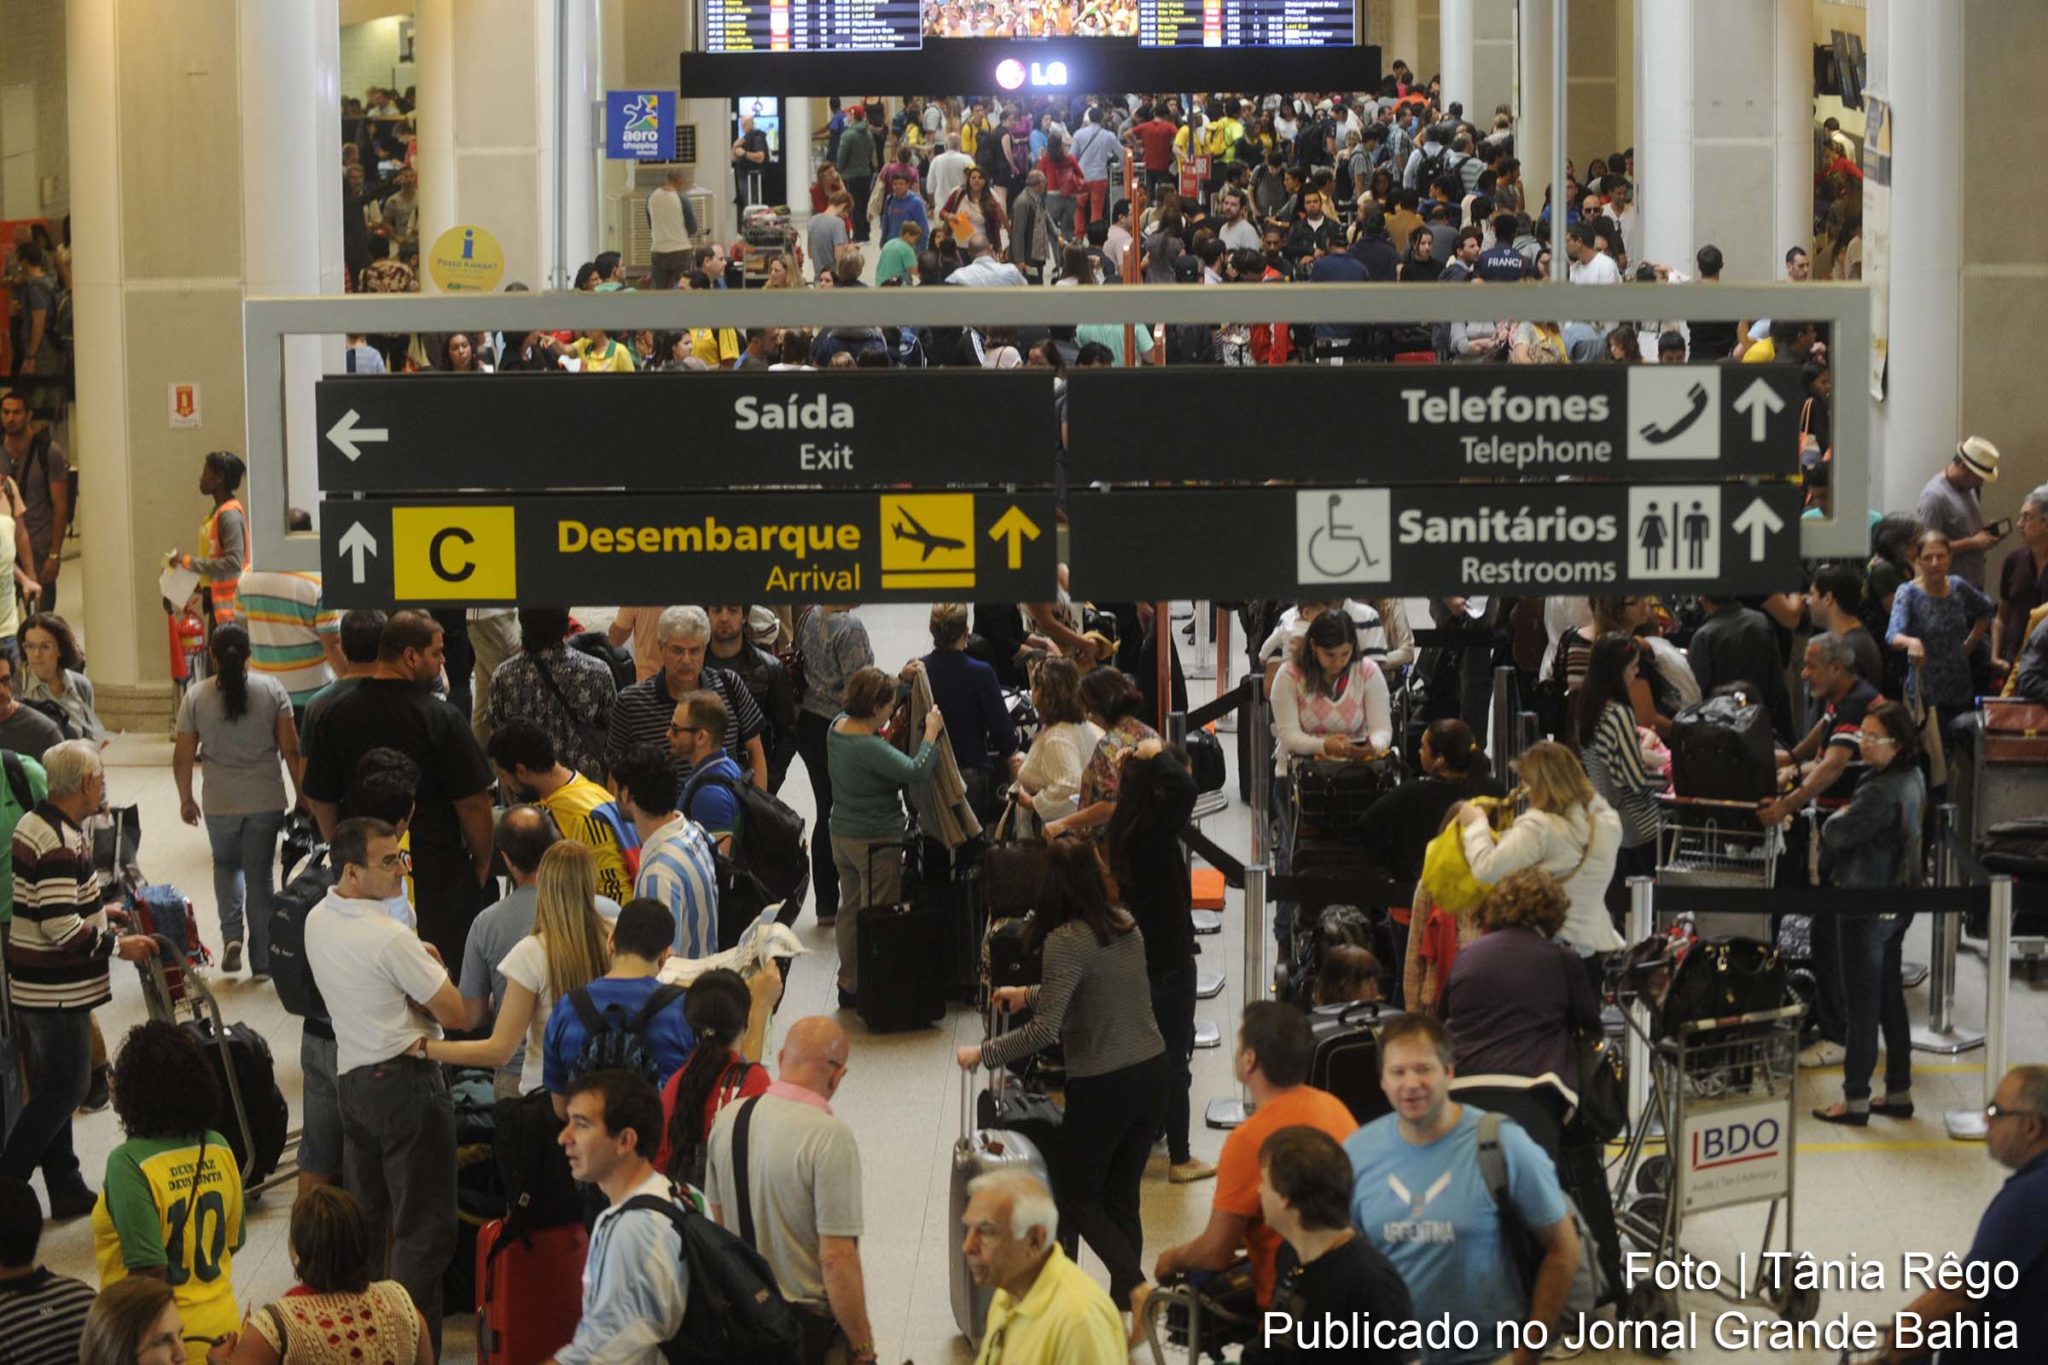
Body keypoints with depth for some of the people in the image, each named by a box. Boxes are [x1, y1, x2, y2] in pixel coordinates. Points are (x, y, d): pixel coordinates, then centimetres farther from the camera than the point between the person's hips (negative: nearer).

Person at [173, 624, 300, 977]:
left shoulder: (196, 696, -5)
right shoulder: (272, 689, -5)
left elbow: (183, 758, -2)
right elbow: (290, 749, -6)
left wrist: (186, 800, 12)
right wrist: (301, 795, 5)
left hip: (220, 802, 0)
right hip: (267, 801, 0)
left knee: (226, 865, 23)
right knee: (261, 875, 9)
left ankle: (232, 936, 3)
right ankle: (262, 961, 11)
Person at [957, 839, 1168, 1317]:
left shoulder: (1066, 941, -17)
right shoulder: (1125, 924, 7)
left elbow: (1045, 1030, -22)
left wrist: (982, 1054, -11)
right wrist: (1030, 994, 32)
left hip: (1102, 1084, -7)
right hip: (1152, 1071, 7)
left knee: (1077, 1196, 9)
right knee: (1122, 1196, 15)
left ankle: (1134, 1284, -7)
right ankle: (1125, 1299, 16)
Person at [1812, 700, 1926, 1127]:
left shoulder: (1881, 792, -25)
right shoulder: (1911, 779, 5)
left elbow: (1838, 834, -19)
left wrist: (1835, 820, 0)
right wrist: (1847, 821, 2)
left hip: (1866, 906, -9)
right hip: (1897, 902, 9)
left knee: (1861, 1005, 0)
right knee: (1890, 999, 16)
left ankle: (1856, 1100, 8)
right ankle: (1899, 1092, 23)